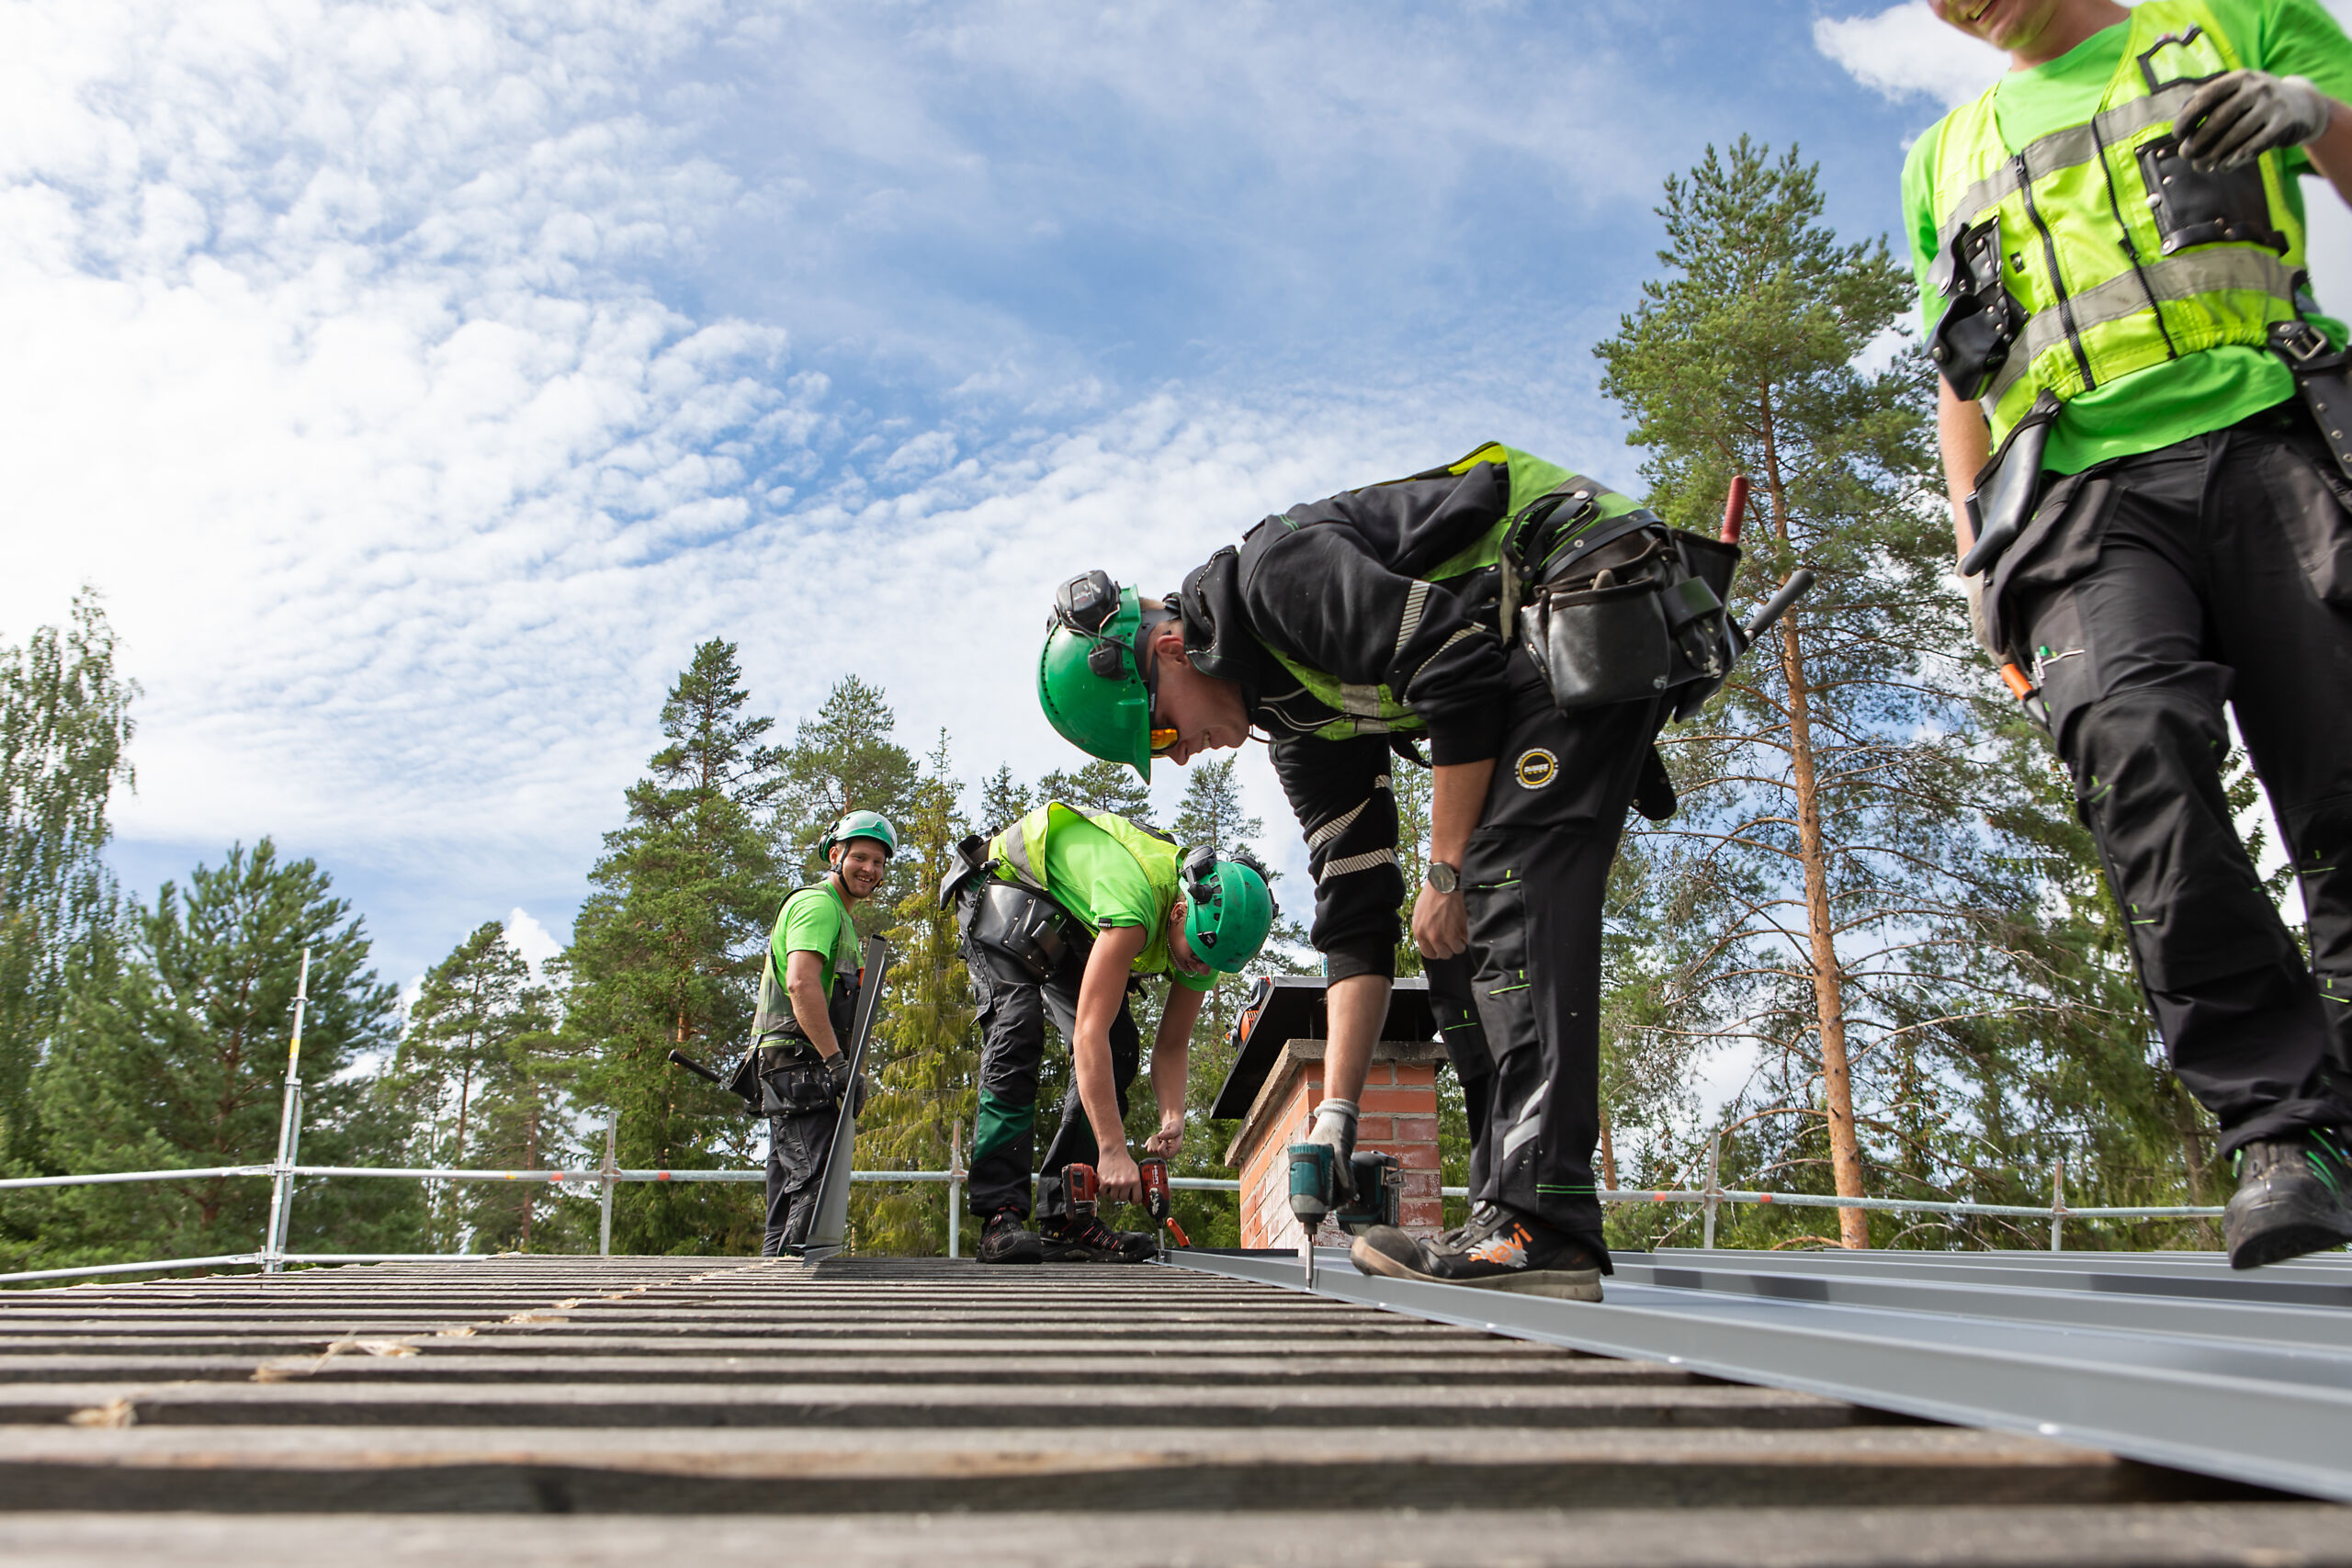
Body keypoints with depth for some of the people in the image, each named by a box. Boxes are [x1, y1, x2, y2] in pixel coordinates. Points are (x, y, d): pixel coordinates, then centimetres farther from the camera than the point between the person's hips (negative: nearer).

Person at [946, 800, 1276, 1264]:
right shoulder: (1136, 900, -43)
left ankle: (1063, 1217, -9)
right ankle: (1001, 1217, -26)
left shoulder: (1207, 931, -18)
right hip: (1007, 888, -7)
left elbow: (1172, 1045, -9)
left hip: (1070, 926, 7)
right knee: (1016, 1036, -26)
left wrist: (1173, 1119, -28)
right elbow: (1088, 1033, -45)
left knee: (1118, 1050, -9)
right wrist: (1113, 1151, -47)